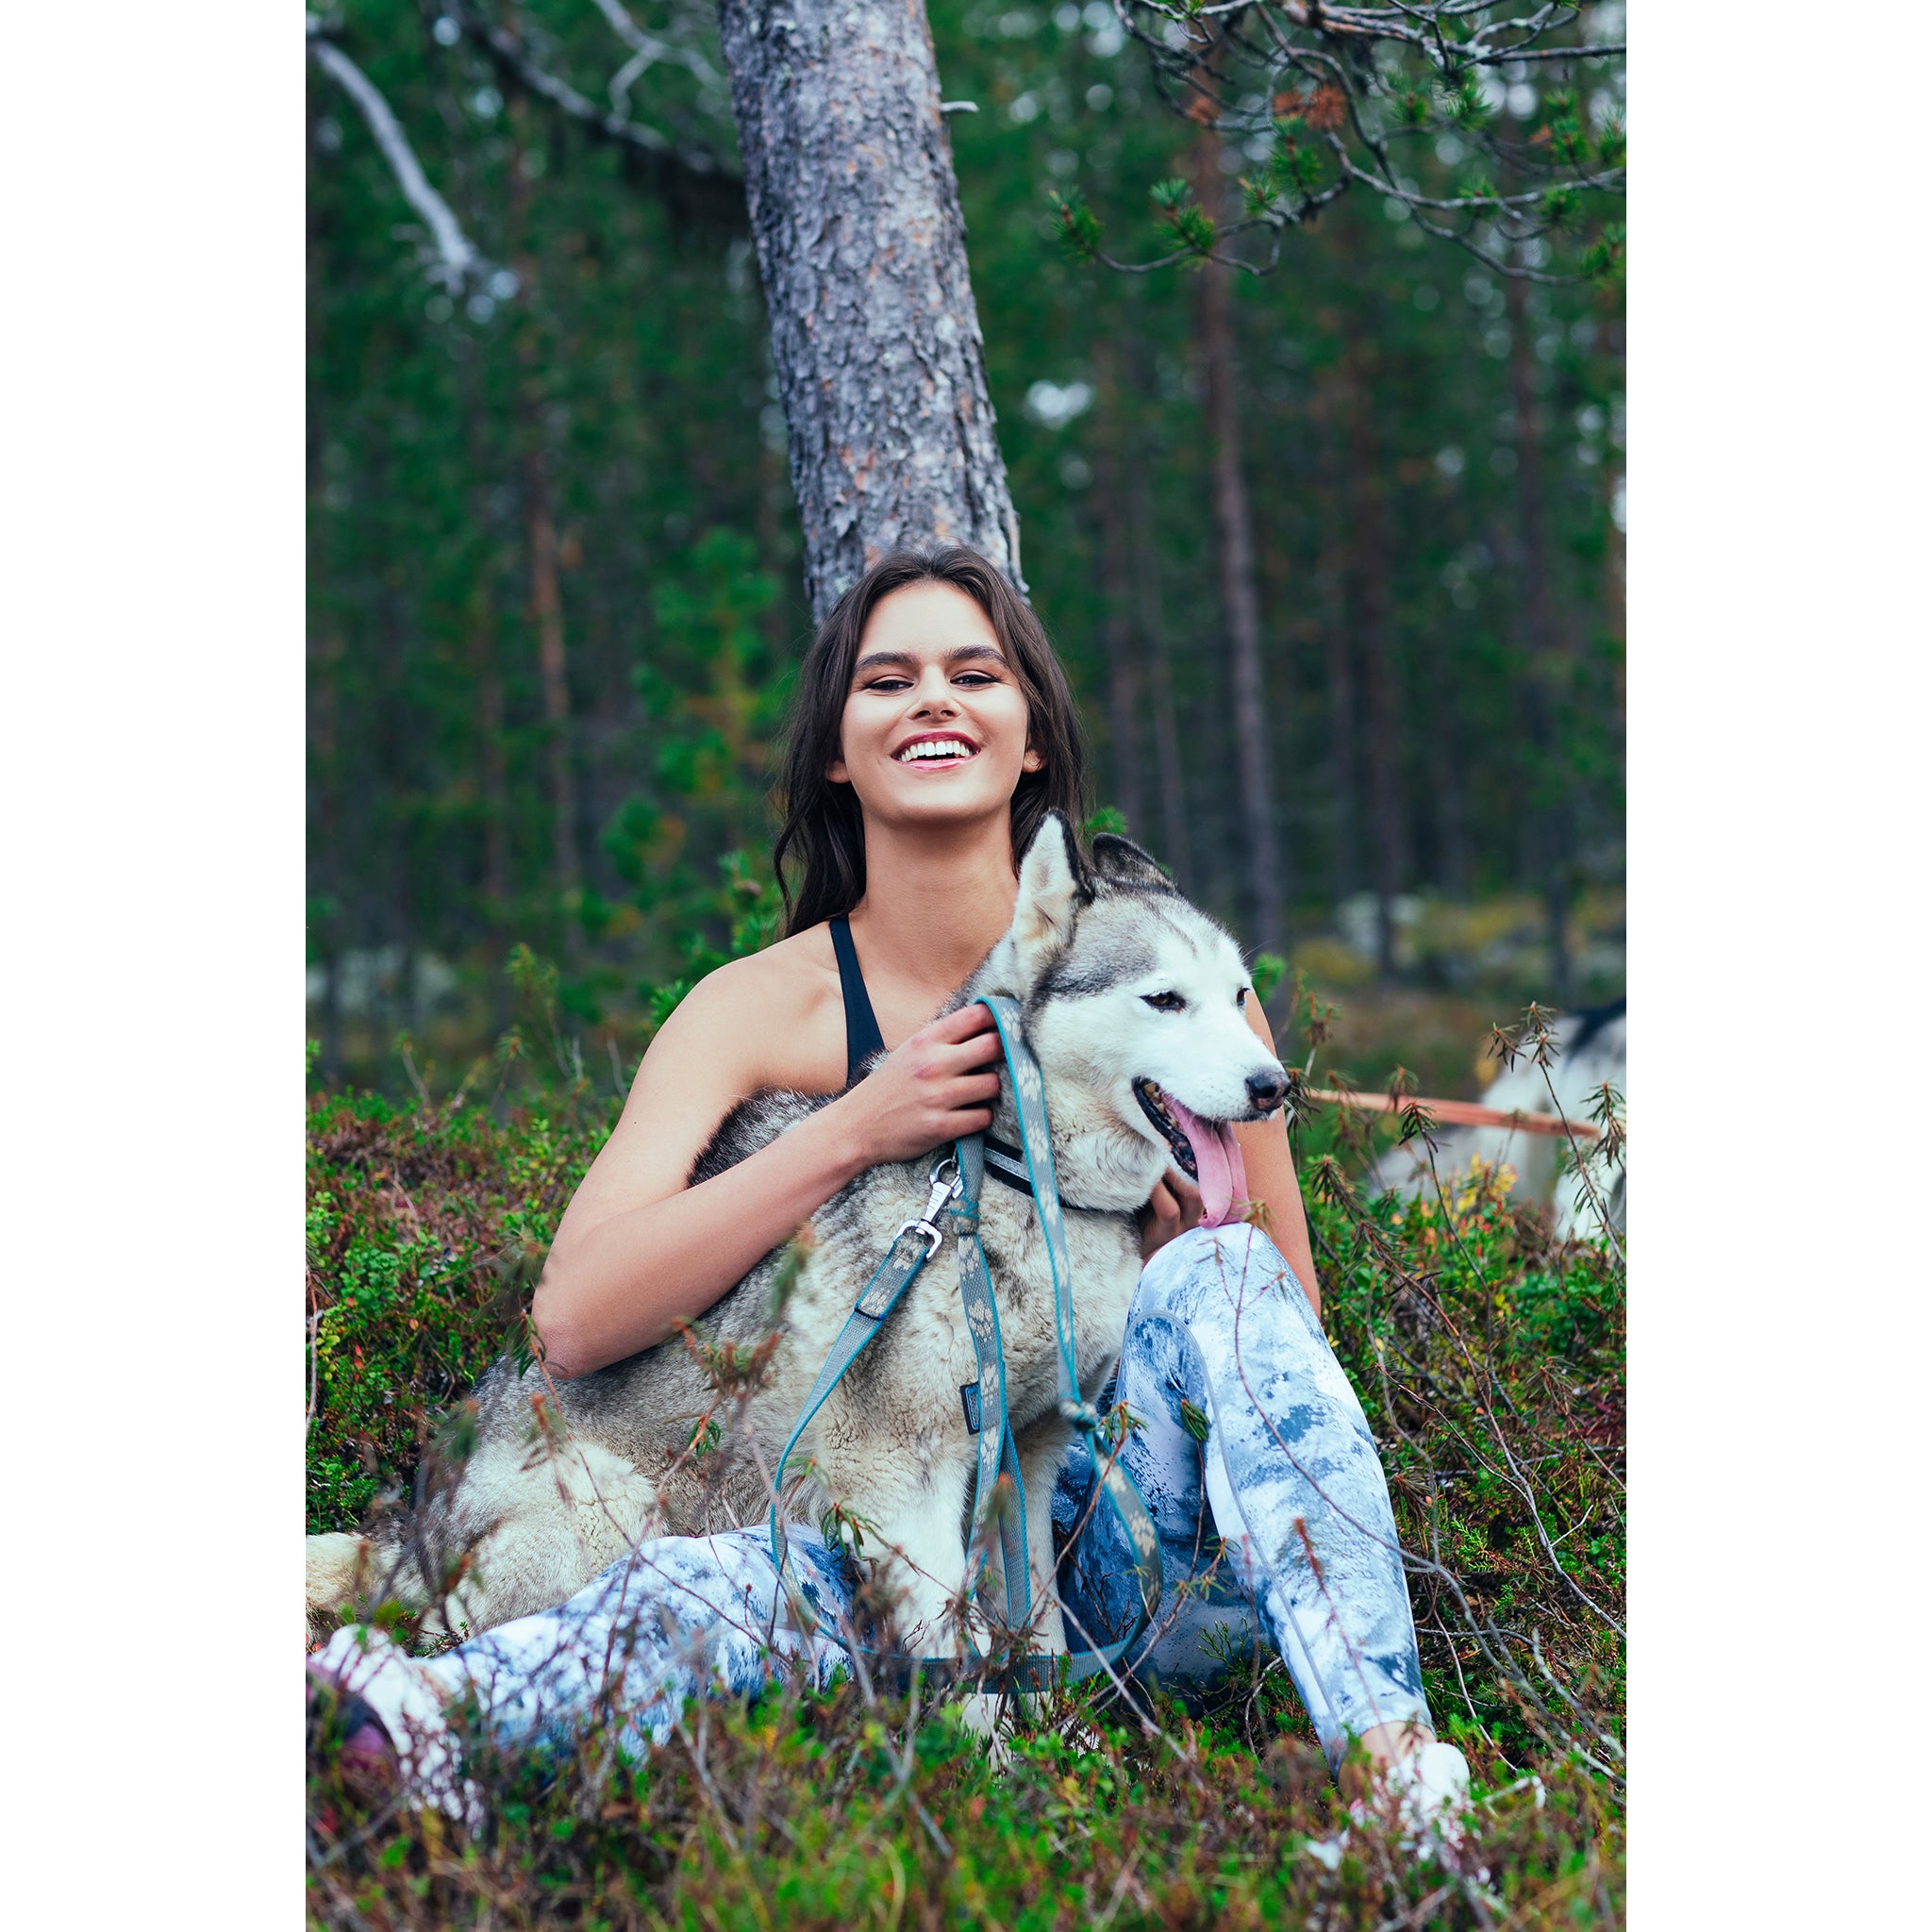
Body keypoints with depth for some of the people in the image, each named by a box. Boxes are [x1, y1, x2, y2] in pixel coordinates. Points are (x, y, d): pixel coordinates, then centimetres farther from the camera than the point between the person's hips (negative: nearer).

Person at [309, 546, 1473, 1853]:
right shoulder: (763, 1009, -1)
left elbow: (1297, 1321, 8)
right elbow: (576, 1319, -14)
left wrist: (1198, 1246, -16)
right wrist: (857, 1132, -20)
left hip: (1144, 1547, 1)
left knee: (1224, 1277, -28)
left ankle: (1387, 1761, -34)